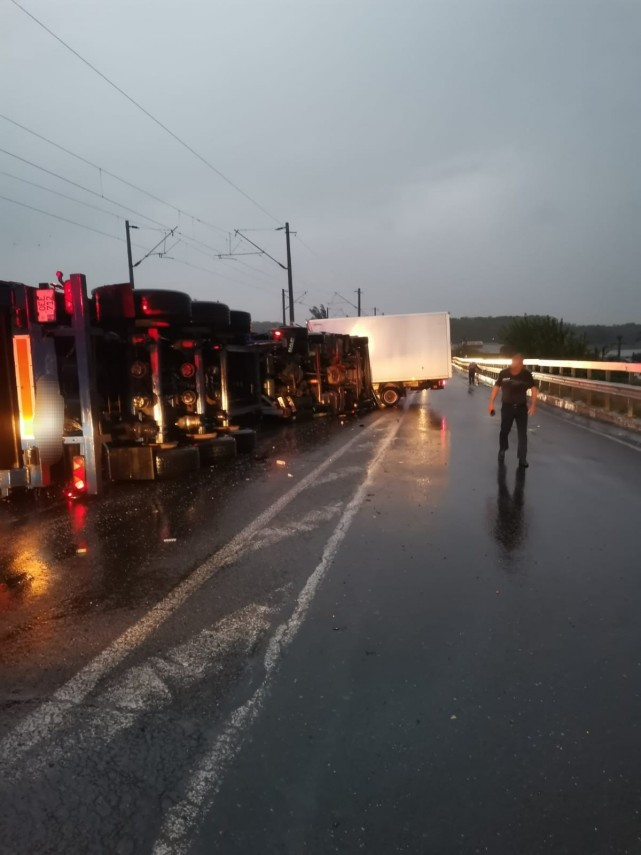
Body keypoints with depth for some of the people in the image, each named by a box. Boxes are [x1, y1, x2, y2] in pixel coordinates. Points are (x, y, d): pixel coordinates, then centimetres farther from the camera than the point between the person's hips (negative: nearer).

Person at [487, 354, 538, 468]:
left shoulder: (527, 374, -10)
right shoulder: (503, 373, -10)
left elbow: (534, 388, 0)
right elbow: (496, 387, 2)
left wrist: (533, 405, -7)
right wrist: (491, 402, 0)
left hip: (521, 407, 0)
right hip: (507, 407, 0)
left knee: (522, 434, -1)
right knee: (504, 431, 12)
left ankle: (522, 458, 5)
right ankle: (502, 450, 40)